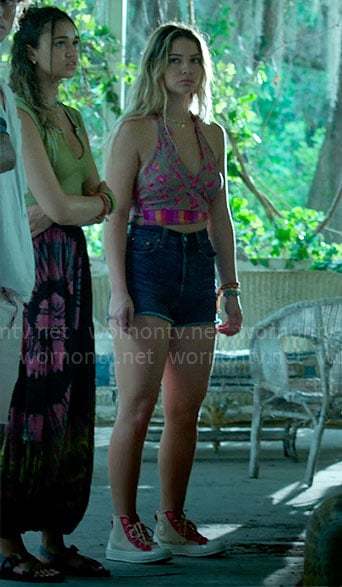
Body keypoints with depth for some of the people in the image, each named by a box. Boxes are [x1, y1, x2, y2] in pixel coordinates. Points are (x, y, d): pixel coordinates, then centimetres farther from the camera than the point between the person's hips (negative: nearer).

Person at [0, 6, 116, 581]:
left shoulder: (72, 120, 19)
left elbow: (101, 197, 13)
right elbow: (56, 204, -15)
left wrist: (61, 210, -7)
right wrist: (95, 202, 5)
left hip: (70, 265, 8)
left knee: (69, 399, 6)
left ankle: (54, 539, 11)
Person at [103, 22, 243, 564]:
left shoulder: (212, 134, 14)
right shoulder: (135, 130, -3)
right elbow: (115, 215, -7)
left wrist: (231, 288, 13)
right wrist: (118, 290, -16)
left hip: (199, 270, 6)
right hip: (147, 265, -6)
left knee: (187, 409, 6)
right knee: (137, 404, -10)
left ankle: (173, 523, 15)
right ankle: (124, 530, -4)